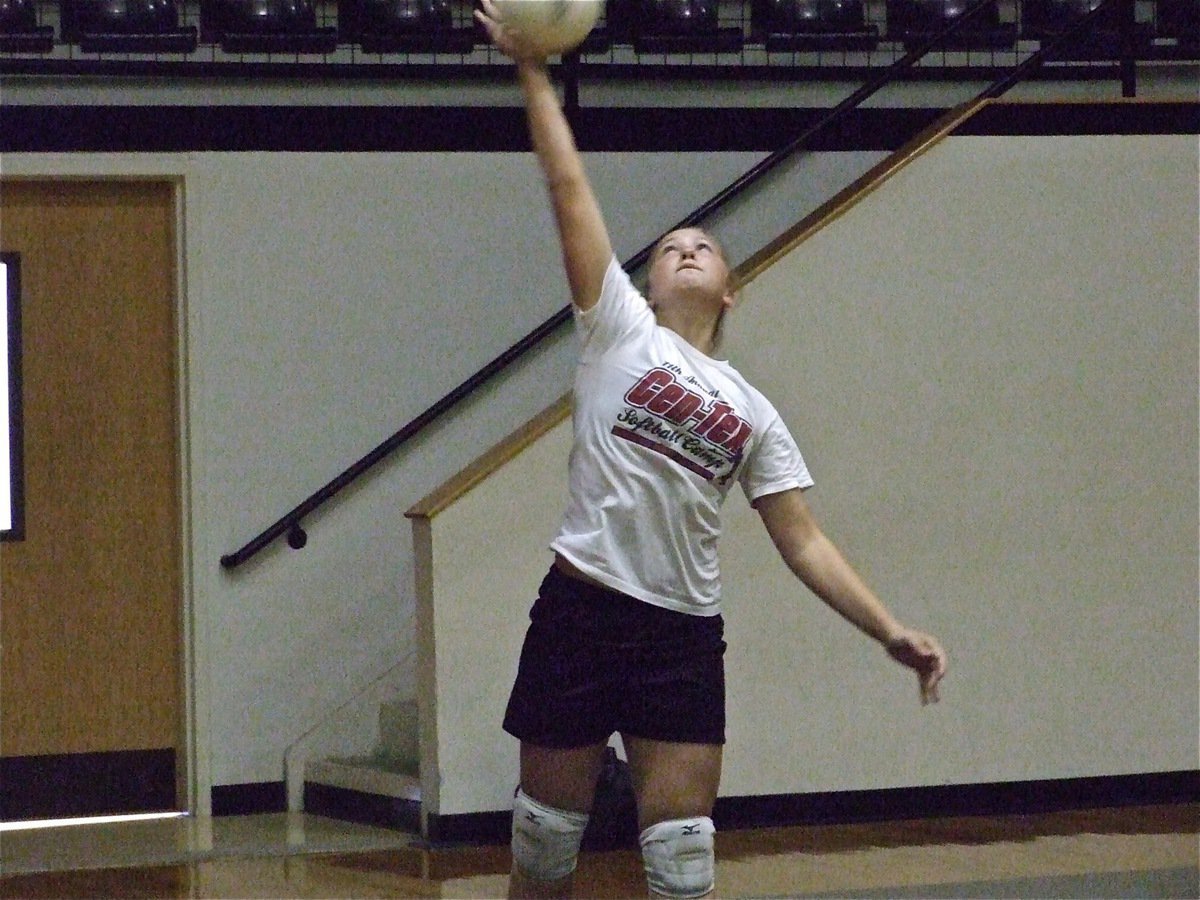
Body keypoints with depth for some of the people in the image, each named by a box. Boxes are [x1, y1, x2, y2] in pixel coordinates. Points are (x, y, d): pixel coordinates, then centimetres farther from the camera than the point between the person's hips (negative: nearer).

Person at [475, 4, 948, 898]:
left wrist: (892, 632, -1)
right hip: (582, 611, -2)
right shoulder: (619, 329, 5)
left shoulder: (752, 413, 12)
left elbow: (804, 541, 9)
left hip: (685, 634, 2)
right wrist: (534, 74, 0)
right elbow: (570, 188, 2)